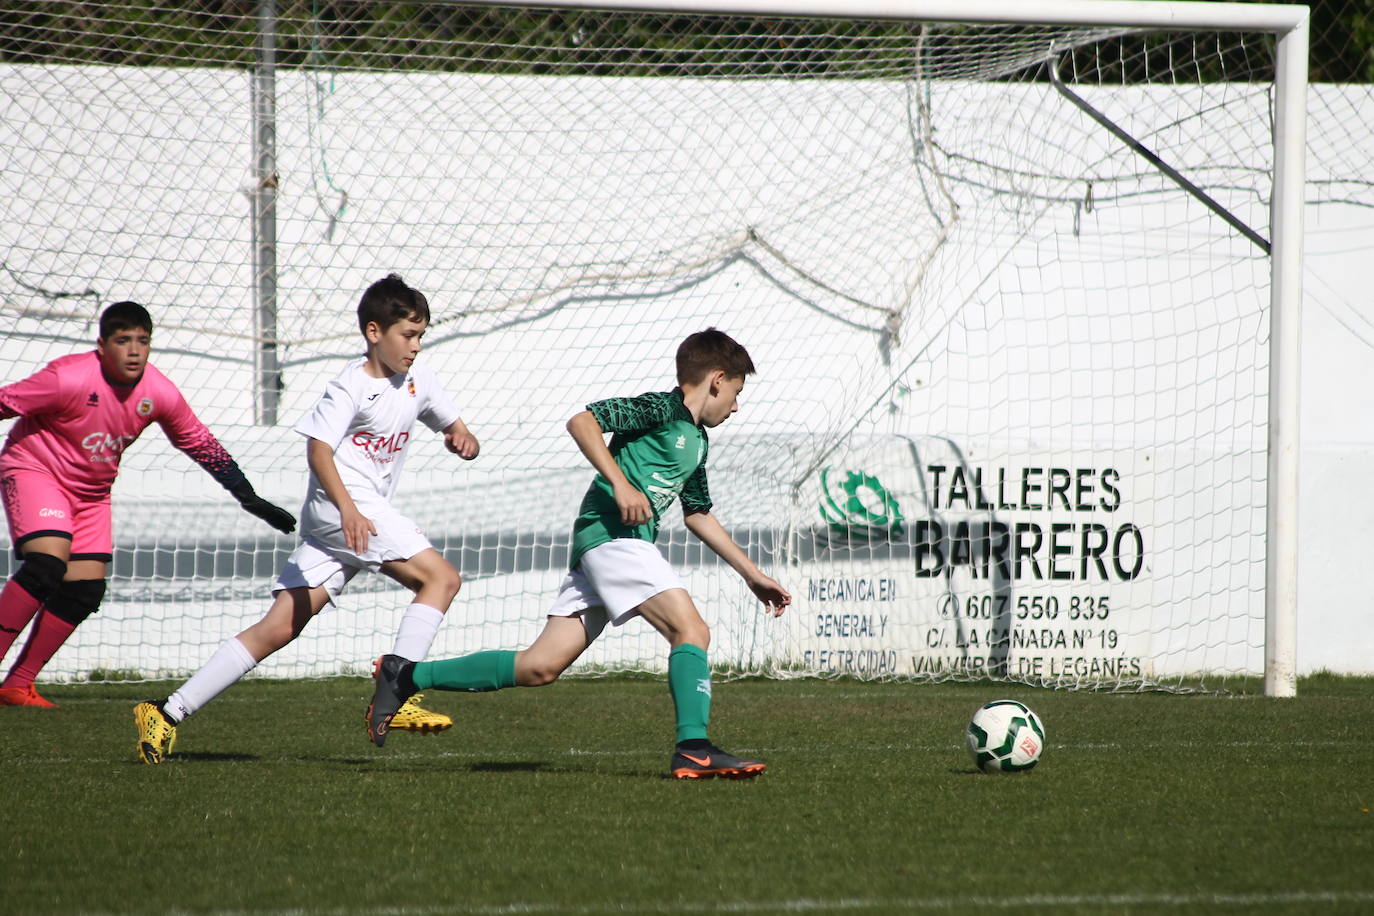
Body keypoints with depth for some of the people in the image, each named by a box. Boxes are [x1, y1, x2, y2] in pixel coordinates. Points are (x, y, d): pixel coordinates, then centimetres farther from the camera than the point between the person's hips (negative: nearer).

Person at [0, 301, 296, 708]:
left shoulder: (160, 394, -10)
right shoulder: (70, 378, -26)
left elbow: (202, 445, 4)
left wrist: (251, 499, 5)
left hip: (92, 491, 6)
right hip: (34, 470, -6)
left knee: (84, 592, -3)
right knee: (47, 564, -28)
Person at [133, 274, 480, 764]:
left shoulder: (418, 381, 16)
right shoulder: (352, 385, -9)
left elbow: (454, 427, 25)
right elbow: (318, 449, -20)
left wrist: (463, 439, 0)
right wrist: (348, 509, -35)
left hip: (358, 512, 8)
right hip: (337, 504, -8)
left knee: (277, 629, 0)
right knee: (441, 577, -17)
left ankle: (168, 713, -2)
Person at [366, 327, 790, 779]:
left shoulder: (696, 442, 26)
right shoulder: (661, 409, -3)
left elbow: (699, 515, 36)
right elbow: (582, 422, -13)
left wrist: (753, 574, 36)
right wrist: (621, 484, -21)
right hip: (612, 534, -9)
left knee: (541, 666, 2)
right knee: (692, 631, -18)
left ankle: (404, 676, 6)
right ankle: (693, 748, -27)